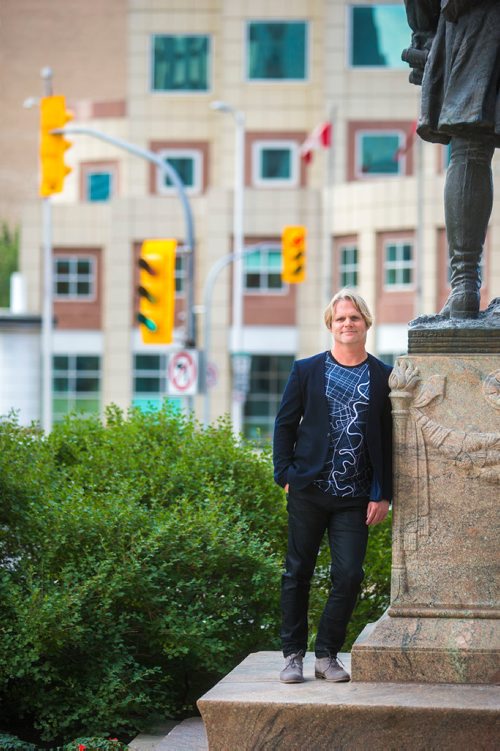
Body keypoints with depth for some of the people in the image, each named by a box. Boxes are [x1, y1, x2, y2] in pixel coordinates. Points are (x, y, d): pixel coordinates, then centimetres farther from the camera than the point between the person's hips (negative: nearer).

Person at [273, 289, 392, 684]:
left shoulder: (382, 377, 5)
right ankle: (293, 654, 16)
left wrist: (383, 495, -1)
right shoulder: (306, 370, 5)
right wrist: (286, 474, -1)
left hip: (355, 496, 0)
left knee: (349, 575, -5)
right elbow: (285, 425, 9)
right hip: (308, 490, 0)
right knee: (298, 573, 6)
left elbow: (389, 439, 4)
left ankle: (327, 655, 10)